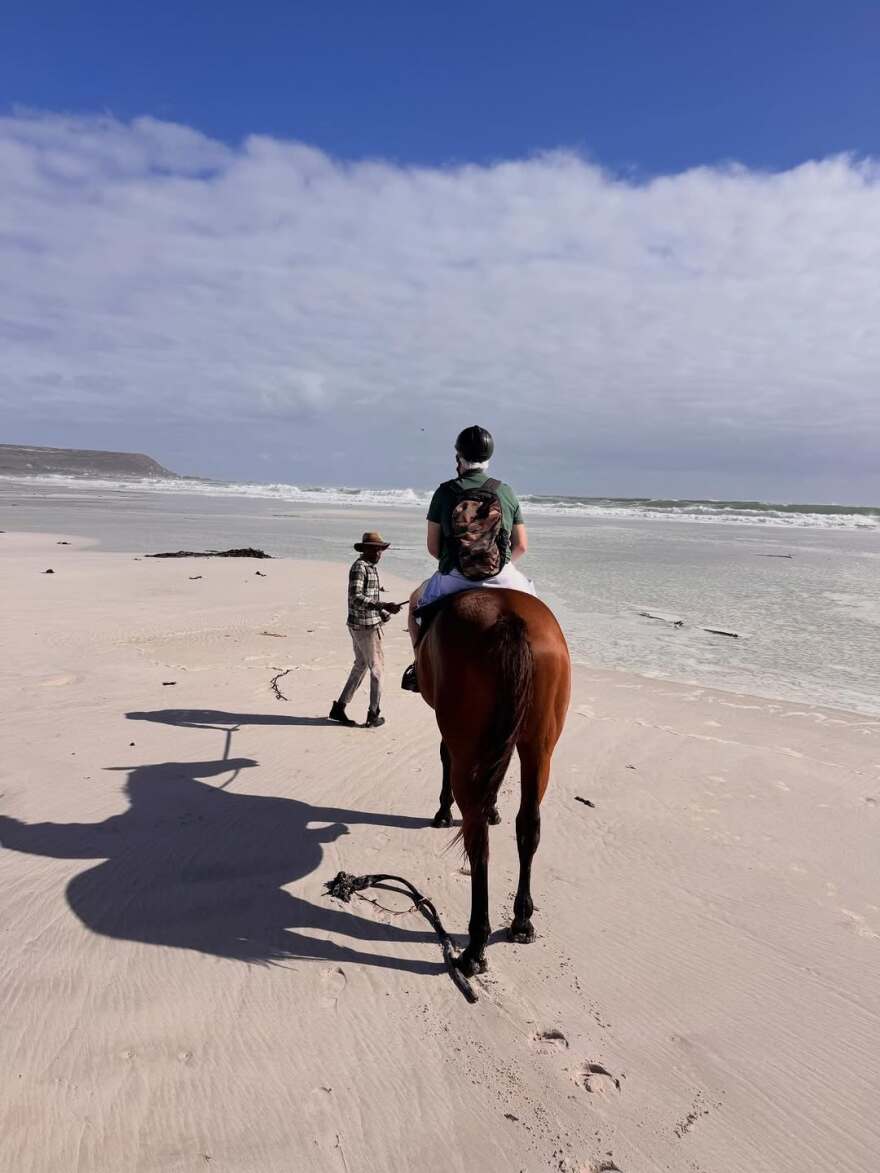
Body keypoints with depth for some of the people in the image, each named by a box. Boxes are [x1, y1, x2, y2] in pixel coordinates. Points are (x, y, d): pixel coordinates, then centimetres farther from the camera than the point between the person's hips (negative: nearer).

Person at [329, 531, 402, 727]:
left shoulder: (371, 567, 14)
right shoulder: (359, 567, -15)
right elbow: (356, 598, -26)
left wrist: (384, 613, 12)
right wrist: (384, 606, -31)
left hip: (369, 624, 9)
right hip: (365, 625, -9)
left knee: (361, 666, 16)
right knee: (376, 667, 1)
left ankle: (339, 708, 22)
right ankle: (373, 715, 11)